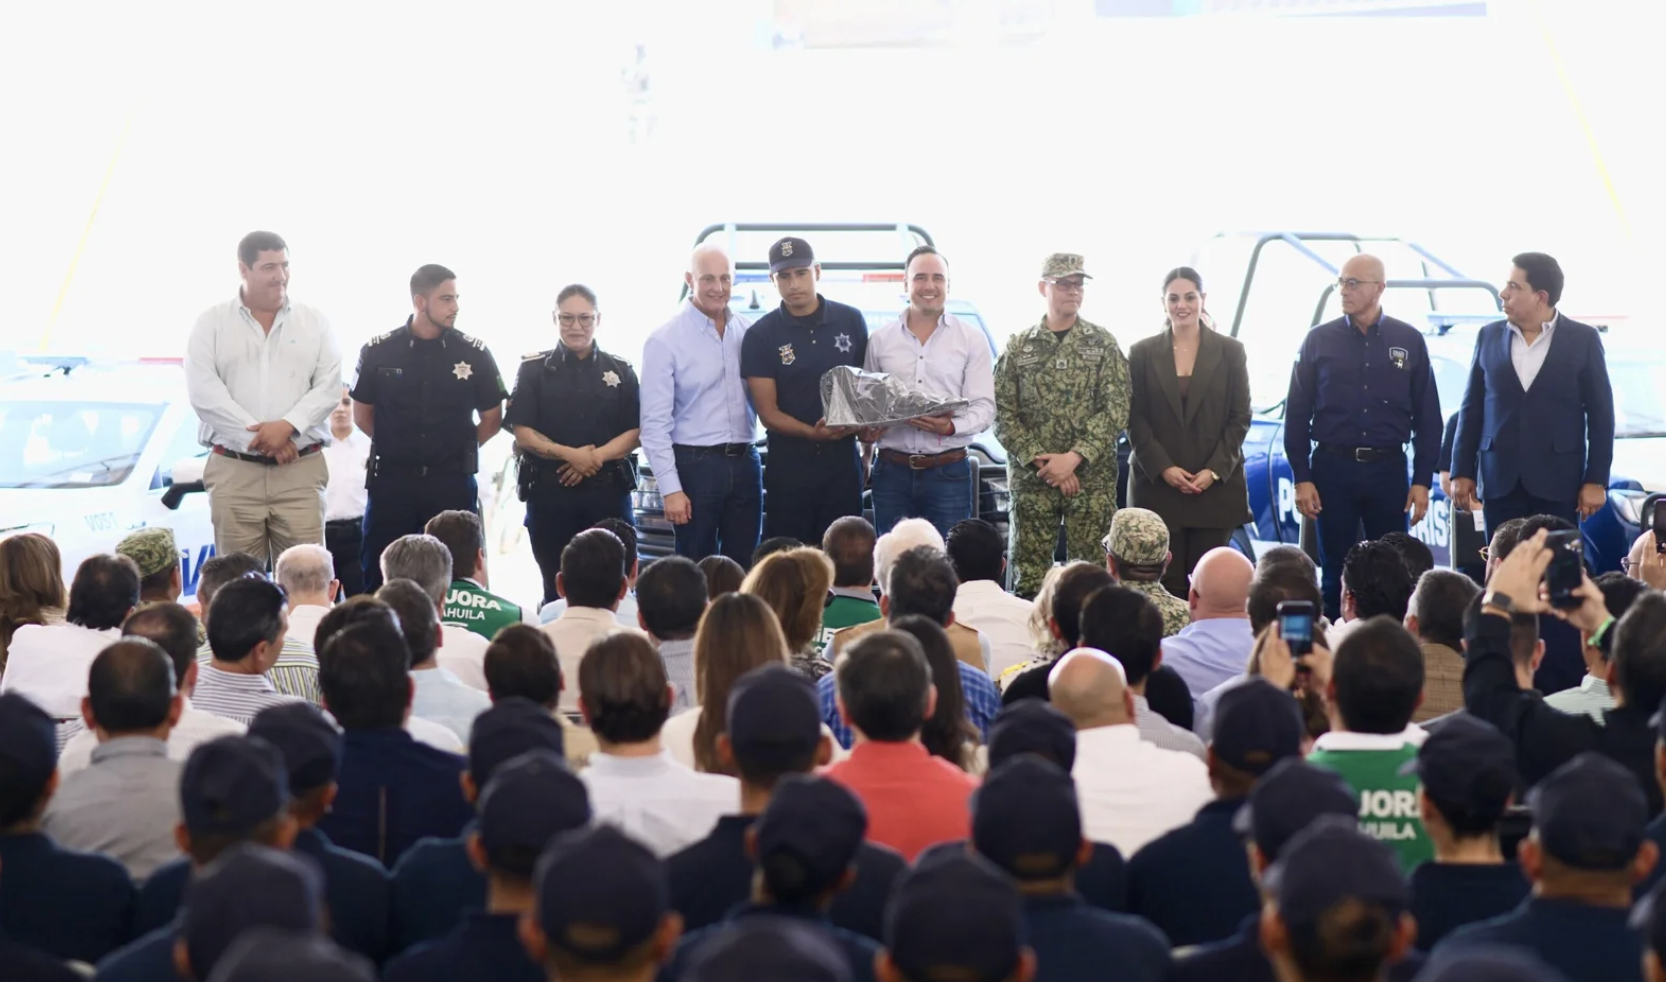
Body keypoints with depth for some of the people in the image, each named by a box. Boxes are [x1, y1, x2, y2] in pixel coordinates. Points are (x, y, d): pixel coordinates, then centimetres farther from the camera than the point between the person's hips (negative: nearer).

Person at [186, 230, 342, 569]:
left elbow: (329, 387, 2)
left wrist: (287, 426, -13)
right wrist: (258, 434, -12)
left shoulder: (314, 322, 10)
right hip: (233, 470, -1)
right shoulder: (212, 323, 6)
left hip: (300, 471, 1)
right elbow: (203, 391, -4)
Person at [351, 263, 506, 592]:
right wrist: (396, 445, 9)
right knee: (380, 578, 3)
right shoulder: (378, 351, -2)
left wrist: (457, 448, 7)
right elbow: (362, 414, 11)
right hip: (391, 480, 0)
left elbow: (492, 419, 9)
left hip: (452, 482, 0)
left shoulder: (475, 353, -2)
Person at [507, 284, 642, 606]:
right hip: (549, 491, -1)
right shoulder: (533, 369, 5)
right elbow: (522, 432, -1)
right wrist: (569, 454, -16)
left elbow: (635, 431, 4)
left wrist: (597, 456, -13)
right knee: (557, 587, 4)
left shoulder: (620, 371, 9)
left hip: (608, 490, 1)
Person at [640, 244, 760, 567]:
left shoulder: (750, 332, 6)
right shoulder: (664, 341, -7)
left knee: (744, 570, 10)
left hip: (745, 463, 4)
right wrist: (670, 488, -13)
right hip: (695, 465, -4)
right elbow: (655, 423, -9)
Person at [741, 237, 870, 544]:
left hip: (843, 461, 2)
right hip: (789, 467, -2)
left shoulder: (851, 321, 4)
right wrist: (812, 433, -21)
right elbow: (768, 413, -5)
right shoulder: (760, 335, -2)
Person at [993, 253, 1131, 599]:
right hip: (1031, 480, 1)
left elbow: (1116, 411, -3)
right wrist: (1043, 461, -10)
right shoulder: (1018, 347, 7)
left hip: (1092, 479, 0)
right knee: (1027, 578, 0)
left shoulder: (1103, 344, 6)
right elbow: (1002, 415, 1)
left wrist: (1074, 458, -13)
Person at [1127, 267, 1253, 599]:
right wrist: (1163, 468, -9)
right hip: (1157, 485, 0)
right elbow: (1135, 419, 3)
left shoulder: (1230, 351, 6)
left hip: (1216, 486, 0)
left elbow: (1240, 418, 4)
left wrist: (1215, 470, -8)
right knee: (1166, 583, -4)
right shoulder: (1142, 353, 6)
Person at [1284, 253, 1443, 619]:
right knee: (1335, 572, 5)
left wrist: (1423, 480, -1)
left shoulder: (1409, 341, 4)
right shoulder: (1319, 340, 3)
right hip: (1332, 468, 0)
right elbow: (1296, 413, 3)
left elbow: (1427, 416, 5)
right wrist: (1301, 478, -3)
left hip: (1388, 469, 0)